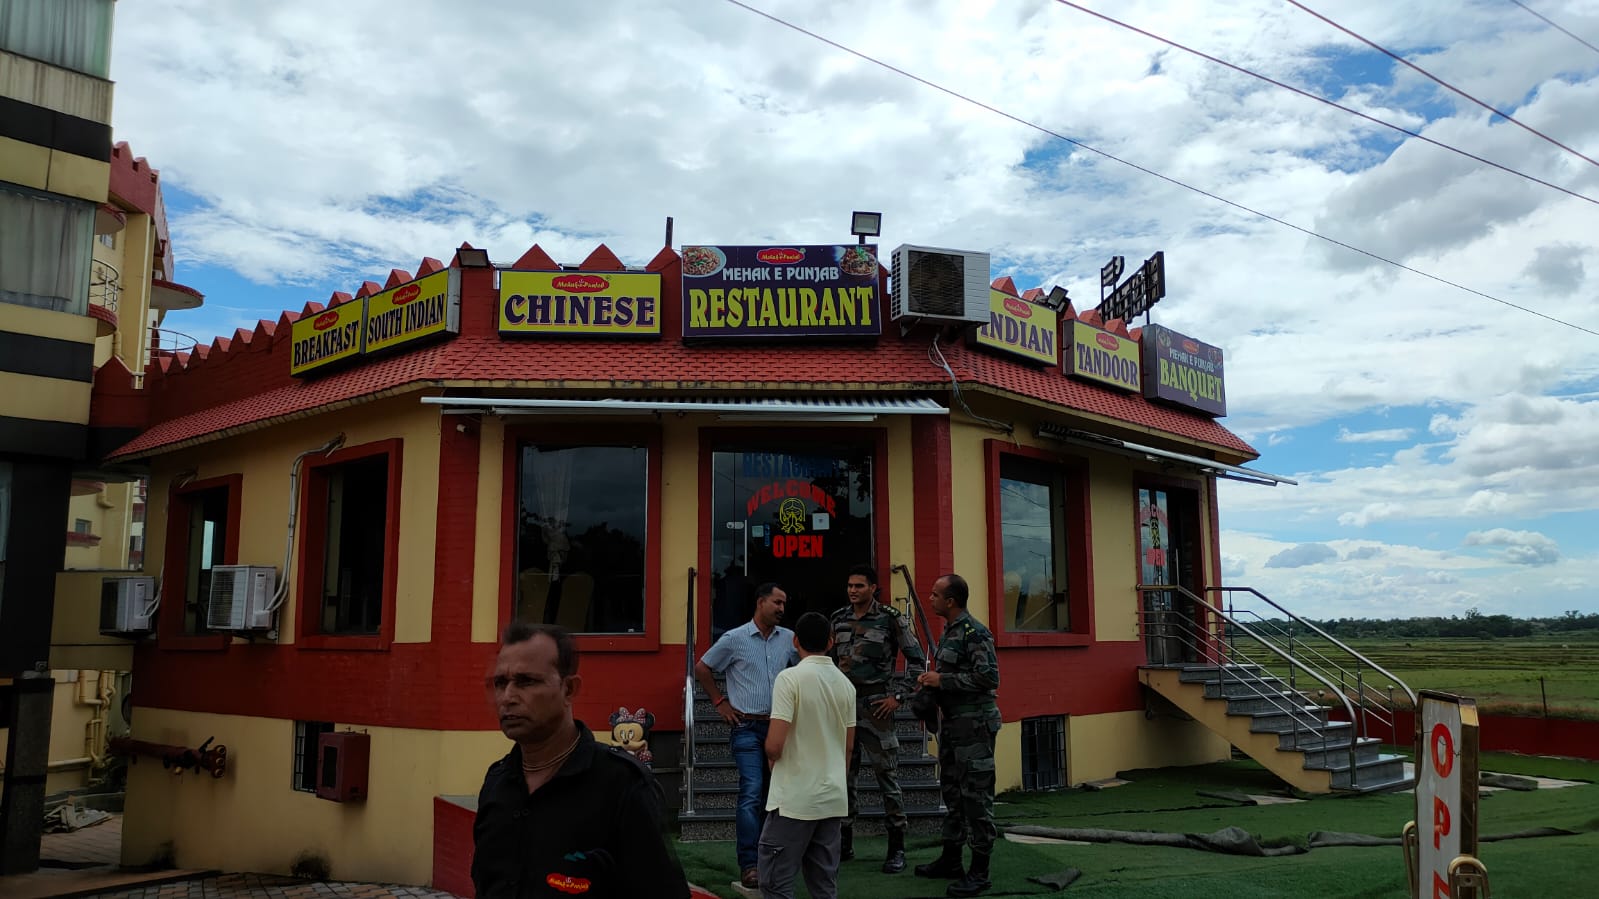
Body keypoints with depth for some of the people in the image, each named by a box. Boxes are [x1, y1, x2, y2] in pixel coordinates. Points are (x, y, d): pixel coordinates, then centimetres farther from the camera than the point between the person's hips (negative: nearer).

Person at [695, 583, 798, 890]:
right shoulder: (734, 639, -5)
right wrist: (720, 702, 1)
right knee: (752, 792, -13)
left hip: (779, 725, 4)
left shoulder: (788, 639, 4)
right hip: (747, 728, -4)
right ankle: (748, 865, -9)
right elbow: (702, 669, 4)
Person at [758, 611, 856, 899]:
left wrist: (771, 757, 5)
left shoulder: (790, 678, -12)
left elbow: (774, 745, -17)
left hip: (795, 799, -6)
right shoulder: (846, 684, 7)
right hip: (833, 799, 6)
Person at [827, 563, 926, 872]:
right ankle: (844, 843, 22)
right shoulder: (838, 619, 8)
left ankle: (896, 849, 8)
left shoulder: (891, 619, -7)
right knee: (843, 776, 10)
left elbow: (917, 660, -4)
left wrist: (898, 696, -9)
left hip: (875, 705, -5)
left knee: (887, 777, -1)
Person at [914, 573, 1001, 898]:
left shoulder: (974, 632, -15)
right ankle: (951, 860, 26)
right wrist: (932, 681, 5)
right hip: (951, 723, 9)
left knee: (976, 797, -3)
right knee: (952, 793, 16)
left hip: (974, 725, -9)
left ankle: (980, 872, 5)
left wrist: (942, 680, -19)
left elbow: (989, 678, -22)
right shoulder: (949, 632, 12)